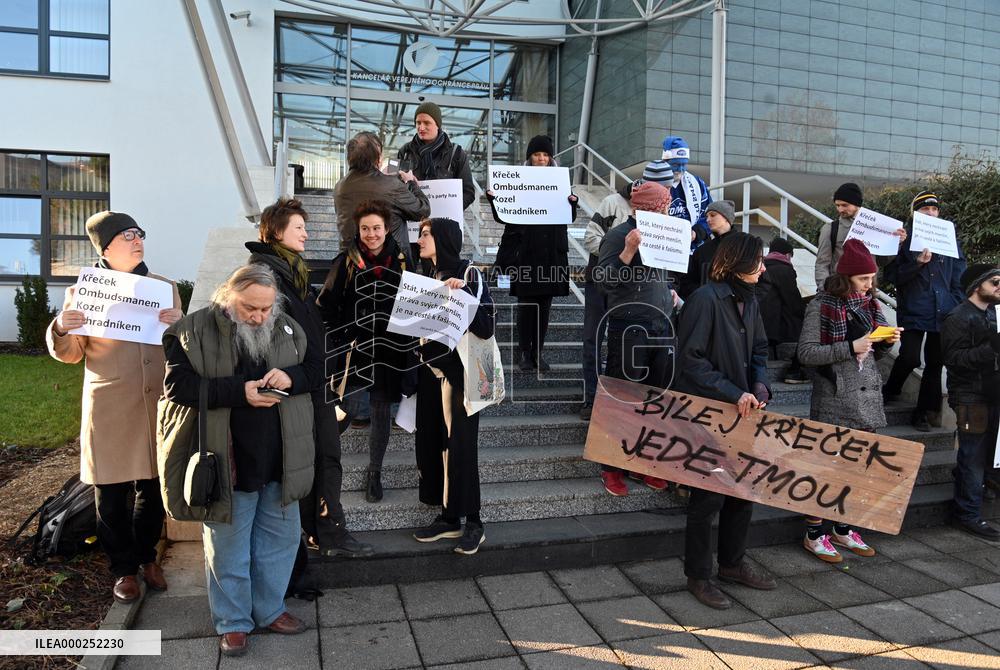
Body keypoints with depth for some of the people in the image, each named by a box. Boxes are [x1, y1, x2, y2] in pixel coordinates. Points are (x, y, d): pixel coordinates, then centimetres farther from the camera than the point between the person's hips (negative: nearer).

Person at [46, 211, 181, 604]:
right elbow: (69, 354, 5)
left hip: (158, 405, 2)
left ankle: (147, 557, 33)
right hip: (110, 409, -2)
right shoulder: (84, 290, 0)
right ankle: (124, 568, 25)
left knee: (154, 488, 13)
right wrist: (62, 329, -16)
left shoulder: (165, 288, 7)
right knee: (112, 494, 7)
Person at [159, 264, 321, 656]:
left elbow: (317, 367, 7)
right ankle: (232, 622, 31)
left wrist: (291, 377, -15)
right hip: (226, 464, -4)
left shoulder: (287, 328, 4)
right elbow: (177, 385, -16)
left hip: (280, 462, 4)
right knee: (228, 547, 11)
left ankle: (269, 610, 36)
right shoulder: (194, 332, -9)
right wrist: (239, 391, -25)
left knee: (281, 537, 16)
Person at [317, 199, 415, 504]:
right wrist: (342, 341, -8)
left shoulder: (401, 261, 3)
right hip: (355, 348, -2)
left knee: (382, 410, 10)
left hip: (390, 350, 2)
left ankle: (374, 472, 23)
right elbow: (327, 305, -2)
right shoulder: (346, 262, -1)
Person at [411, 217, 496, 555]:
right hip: (431, 371, 7)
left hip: (459, 373, -7)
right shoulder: (427, 277, 12)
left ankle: (473, 523, 9)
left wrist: (463, 293, -24)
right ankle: (448, 517, 19)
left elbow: (487, 326, -15)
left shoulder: (468, 274, -7)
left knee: (460, 444, -3)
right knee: (430, 442, 7)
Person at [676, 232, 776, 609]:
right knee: (709, 496, 1)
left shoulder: (749, 300, 10)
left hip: (739, 412, 8)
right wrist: (733, 393, -21)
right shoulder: (705, 299, -17)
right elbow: (691, 359, -19)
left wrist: (759, 385, -2)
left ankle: (733, 563, 35)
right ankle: (698, 576, 18)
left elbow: (759, 350, 17)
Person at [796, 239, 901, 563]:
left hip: (868, 396, 7)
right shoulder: (821, 305, -9)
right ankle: (814, 535, 12)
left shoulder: (870, 304, 11)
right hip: (834, 399, -7)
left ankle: (843, 530, 28)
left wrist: (887, 342, -2)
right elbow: (806, 353, -14)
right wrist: (850, 347, -20)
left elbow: (874, 352, 19)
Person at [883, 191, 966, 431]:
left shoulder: (949, 241, 12)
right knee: (910, 358, -13)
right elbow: (892, 275, -3)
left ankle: (923, 412, 18)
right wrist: (917, 263, -16)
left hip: (943, 313, 4)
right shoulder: (905, 240, 1)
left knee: (935, 363, 7)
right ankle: (890, 391, 17)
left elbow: (959, 278, 13)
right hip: (913, 311, -4)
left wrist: (959, 308, 5)